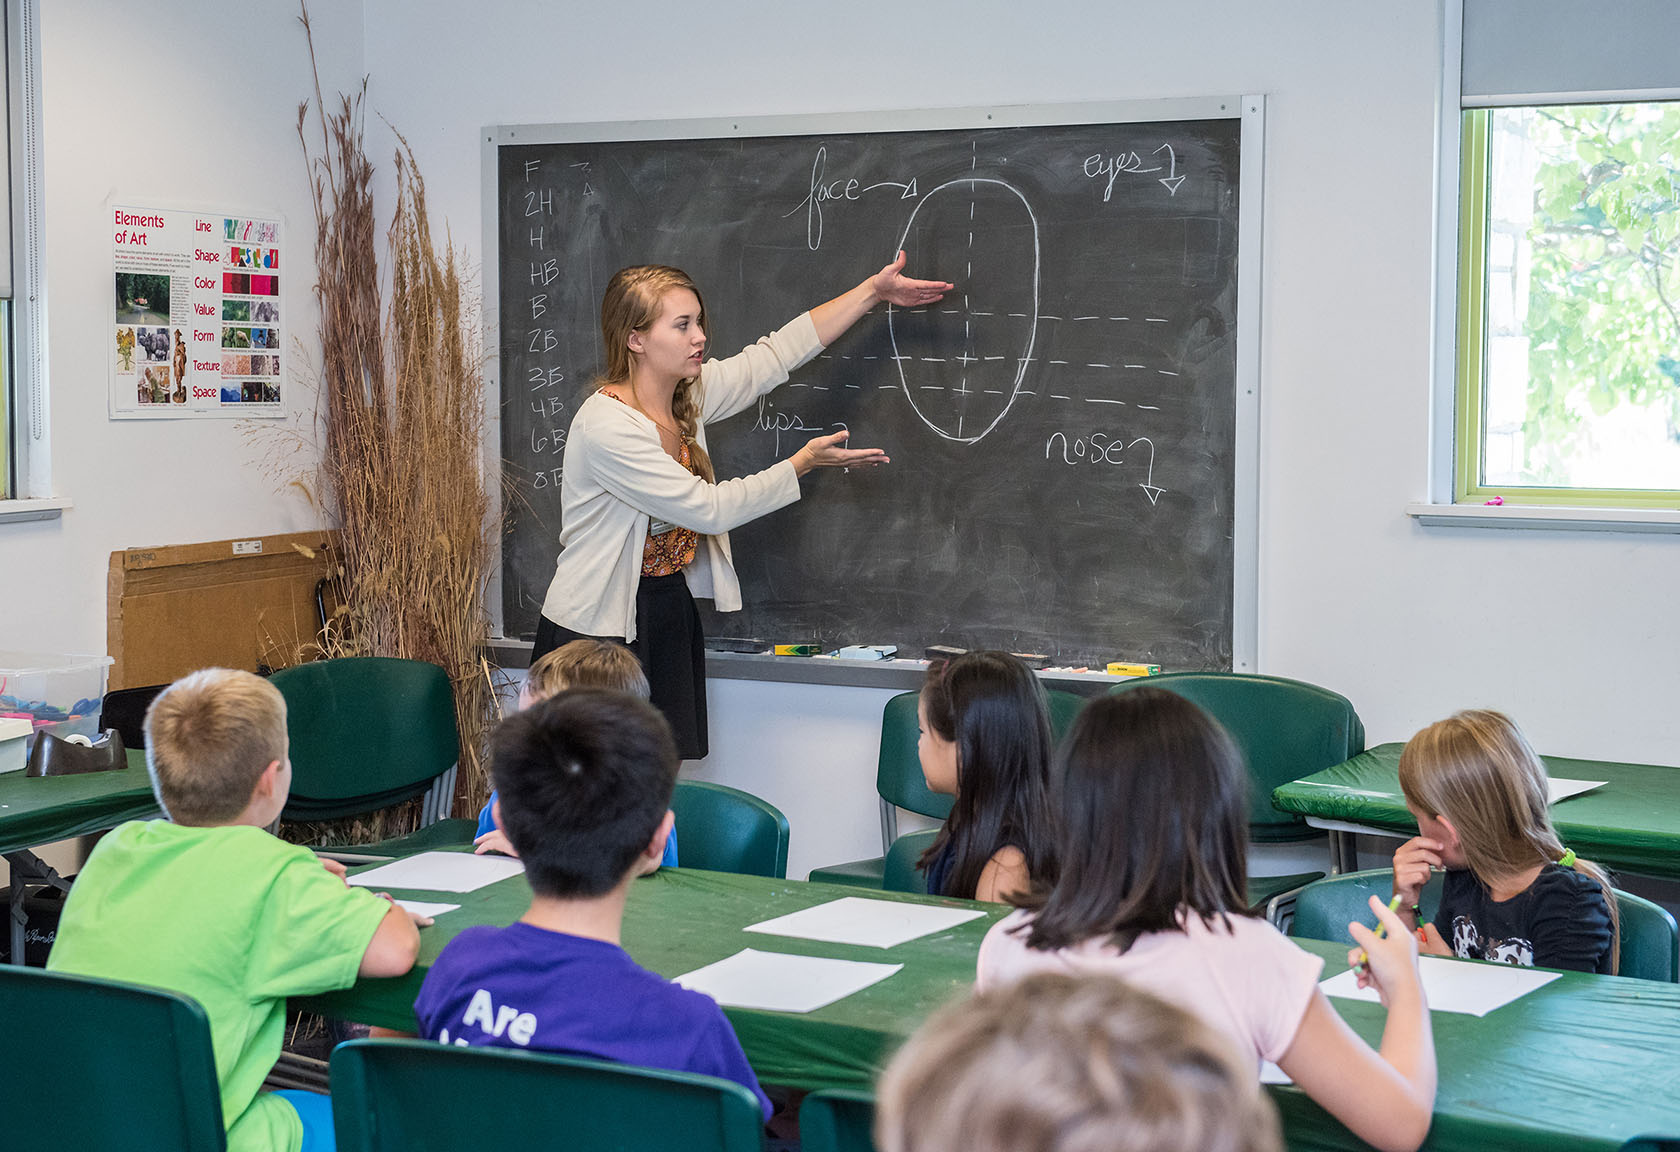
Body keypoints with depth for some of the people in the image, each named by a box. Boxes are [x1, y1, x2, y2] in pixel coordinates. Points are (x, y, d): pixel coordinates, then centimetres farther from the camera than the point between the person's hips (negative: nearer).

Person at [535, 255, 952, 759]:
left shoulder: (687, 394, 3)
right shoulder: (605, 425, -21)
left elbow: (774, 354, 13)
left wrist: (872, 291, 14)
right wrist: (803, 463, -9)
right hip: (595, 632, -7)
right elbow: (708, 507, -18)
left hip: (670, 616, 7)